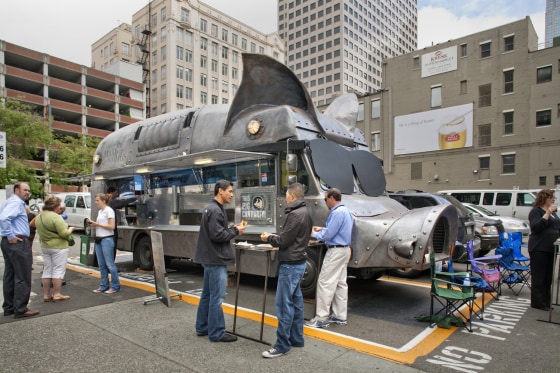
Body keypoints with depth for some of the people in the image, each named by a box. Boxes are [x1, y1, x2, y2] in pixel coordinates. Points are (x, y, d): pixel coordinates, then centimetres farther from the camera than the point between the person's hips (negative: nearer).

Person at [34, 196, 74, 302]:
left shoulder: (39, 217, 8)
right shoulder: (56, 217, -19)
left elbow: (41, 231, 13)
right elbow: (64, 233, -22)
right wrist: (71, 229, -4)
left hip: (44, 246, 8)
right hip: (58, 246, -8)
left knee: (47, 271, 13)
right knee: (58, 270, 0)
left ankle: (46, 295, 17)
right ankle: (57, 294, 3)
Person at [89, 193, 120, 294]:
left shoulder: (109, 211, -9)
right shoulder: (100, 211, 15)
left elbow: (112, 226, -16)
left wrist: (97, 224, -13)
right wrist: (93, 223, 3)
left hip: (107, 240, -8)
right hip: (98, 240, 8)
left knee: (110, 264, -4)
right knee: (101, 265, 10)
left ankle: (115, 286, 4)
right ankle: (104, 286, 18)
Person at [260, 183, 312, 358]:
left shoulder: (295, 214, -19)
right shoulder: (305, 213, 12)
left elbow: (284, 241, -19)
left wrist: (269, 238, -2)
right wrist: (276, 237, 10)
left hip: (290, 264, -10)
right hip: (298, 262, 10)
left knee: (284, 304, -4)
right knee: (296, 301, 16)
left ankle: (282, 345, 4)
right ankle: (296, 338, 26)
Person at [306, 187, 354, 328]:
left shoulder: (337, 212, -20)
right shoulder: (345, 211, 12)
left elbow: (328, 235, -21)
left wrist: (314, 234, -4)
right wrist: (322, 229, 16)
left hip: (336, 251, -11)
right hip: (344, 249, 11)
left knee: (325, 283, -5)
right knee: (341, 283, 13)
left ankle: (322, 318, 0)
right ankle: (340, 316, 21)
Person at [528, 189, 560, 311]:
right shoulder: (536, 211, -9)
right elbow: (536, 227, -22)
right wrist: (547, 213, -24)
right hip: (539, 249, -8)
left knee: (548, 277, 12)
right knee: (539, 278, -2)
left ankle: (546, 302, 22)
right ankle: (538, 303, 5)